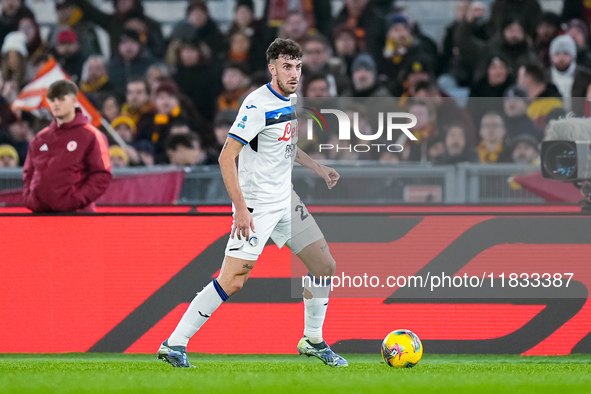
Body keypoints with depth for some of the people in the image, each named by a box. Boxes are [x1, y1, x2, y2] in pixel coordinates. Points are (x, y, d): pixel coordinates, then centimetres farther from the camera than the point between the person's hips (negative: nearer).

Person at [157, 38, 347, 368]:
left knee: (325, 265, 8)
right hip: (256, 205, -9)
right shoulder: (258, 104, -18)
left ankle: (313, 341, 23)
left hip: (286, 201, 9)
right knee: (233, 280, -14)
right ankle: (174, 344, -9)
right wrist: (241, 208, -25)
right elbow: (227, 157, -21)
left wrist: (319, 169, 15)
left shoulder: (293, 100, 8)